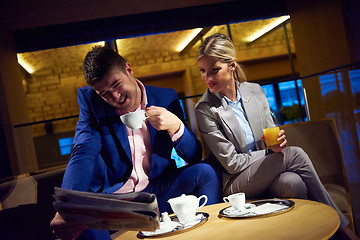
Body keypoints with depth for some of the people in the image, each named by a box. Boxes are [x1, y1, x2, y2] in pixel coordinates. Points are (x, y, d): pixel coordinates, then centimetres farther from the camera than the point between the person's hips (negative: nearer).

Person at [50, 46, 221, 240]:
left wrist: (175, 126, -23)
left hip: (157, 191, 2)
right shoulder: (90, 99, -2)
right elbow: (83, 154, -15)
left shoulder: (166, 98, -1)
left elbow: (195, 157, -2)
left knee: (205, 172, -20)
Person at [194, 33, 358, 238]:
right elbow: (231, 163, -11)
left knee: (293, 183, -29)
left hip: (265, 172, 4)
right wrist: (271, 151, -11)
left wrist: (278, 141, -14)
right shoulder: (205, 109, -11)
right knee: (295, 155, -23)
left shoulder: (255, 90, 4)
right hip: (234, 184, -4)